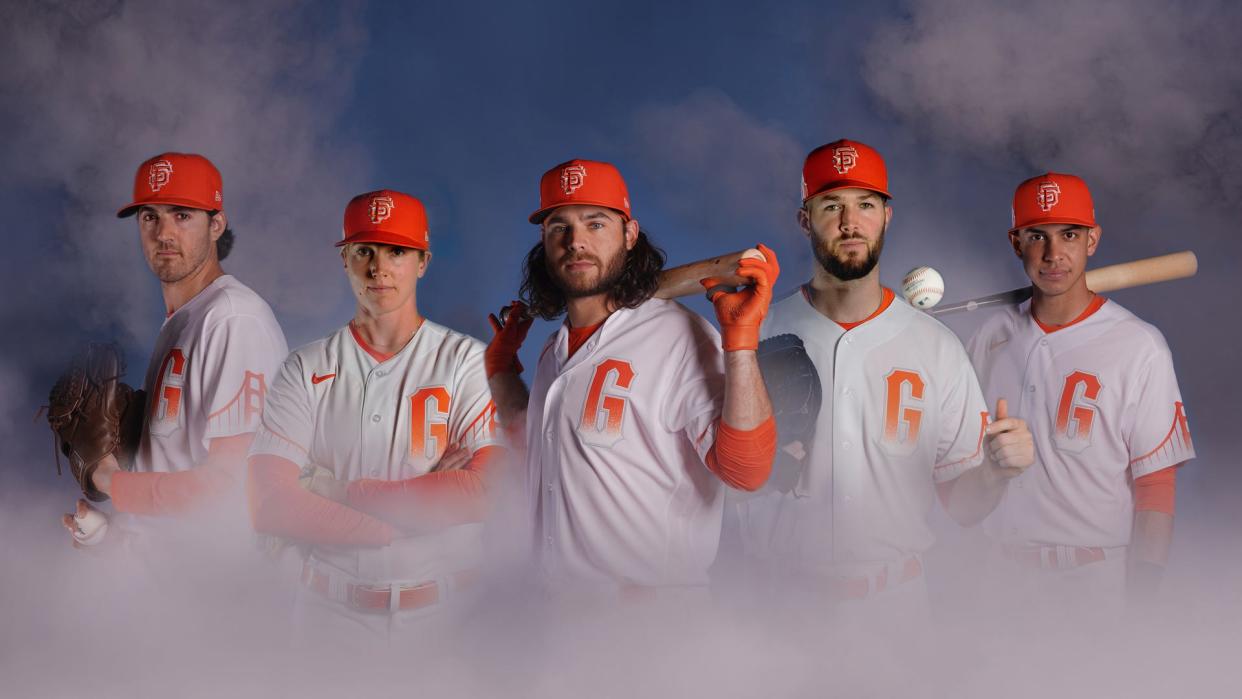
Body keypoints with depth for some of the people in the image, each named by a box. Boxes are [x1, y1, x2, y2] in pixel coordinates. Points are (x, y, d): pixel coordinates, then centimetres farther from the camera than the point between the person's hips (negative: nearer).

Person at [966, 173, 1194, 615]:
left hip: (1096, 584, -4)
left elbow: (1157, 487, -8)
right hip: (995, 578, 4)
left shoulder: (1140, 348, -8)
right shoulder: (991, 338, 6)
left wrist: (1142, 604, -11)